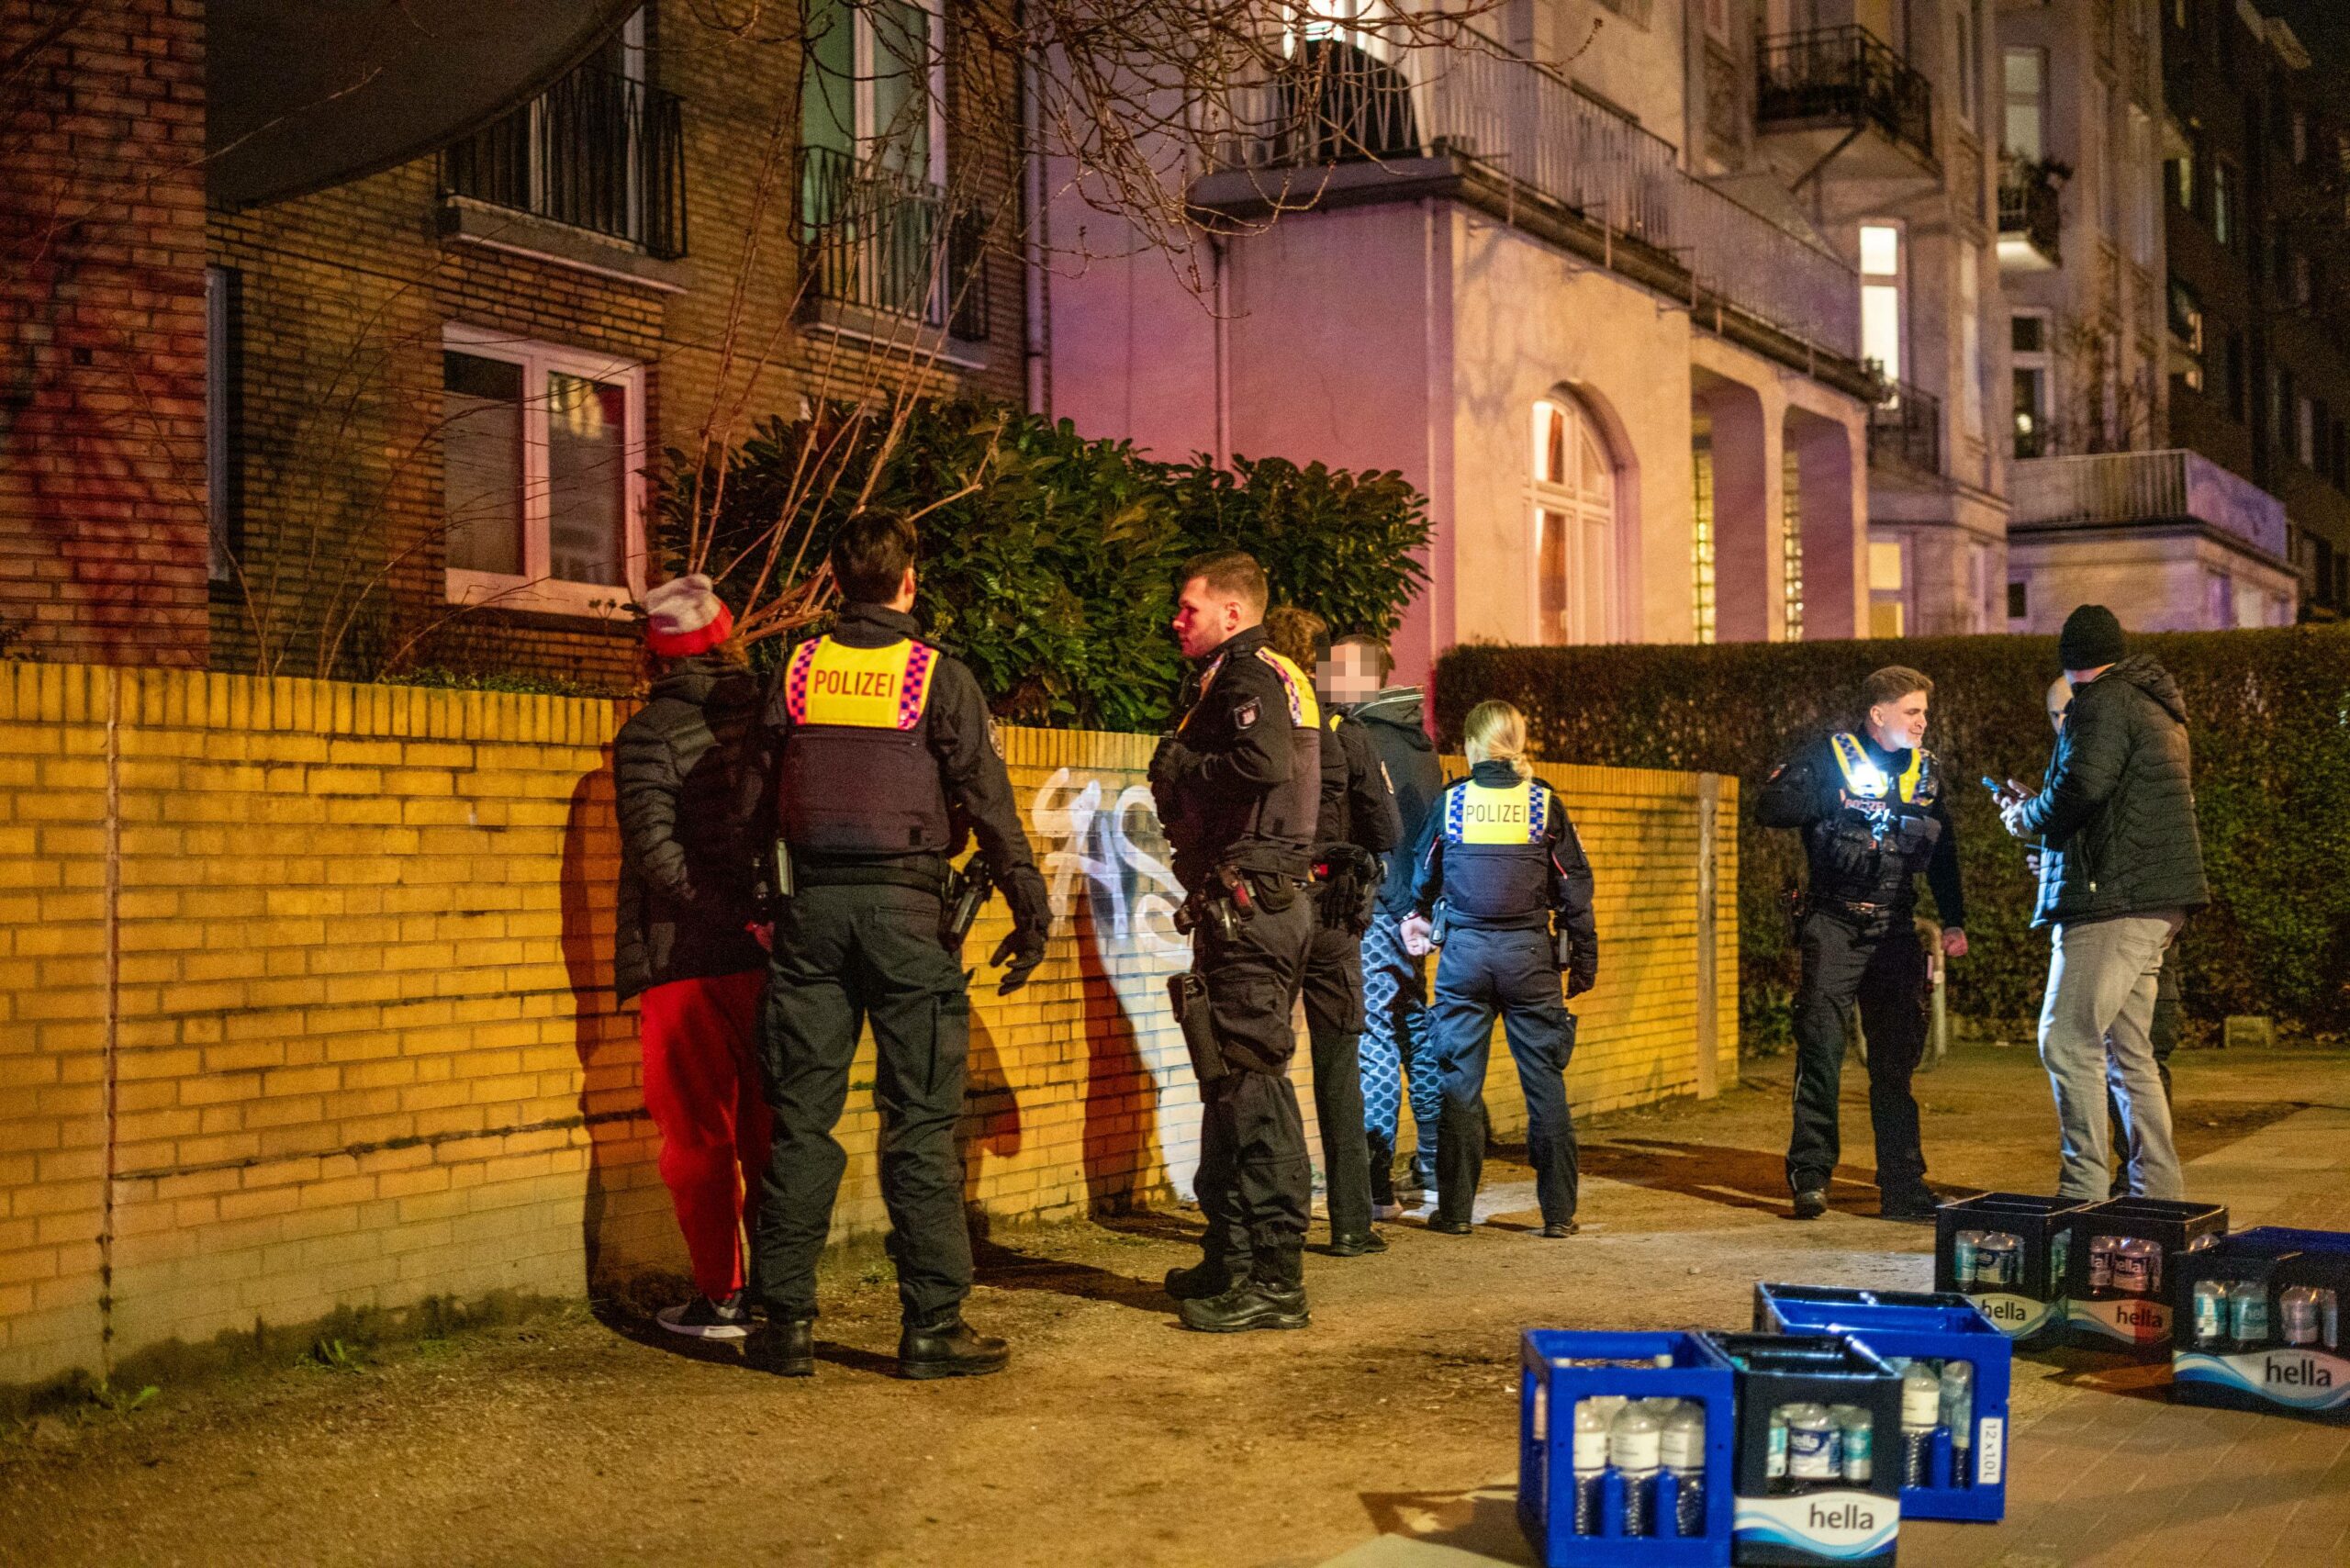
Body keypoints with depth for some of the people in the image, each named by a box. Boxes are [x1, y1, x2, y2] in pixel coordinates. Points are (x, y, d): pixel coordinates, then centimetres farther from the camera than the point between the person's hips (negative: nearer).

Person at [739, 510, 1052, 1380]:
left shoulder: (795, 672, 7)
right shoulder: (937, 675, -2)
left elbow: (754, 803, 10)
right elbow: (987, 801, -6)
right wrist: (1030, 909, -3)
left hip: (811, 905, 3)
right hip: (904, 904, -3)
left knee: (801, 1118, 7)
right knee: (920, 1120, 0)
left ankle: (786, 1321, 8)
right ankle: (932, 1325, 0)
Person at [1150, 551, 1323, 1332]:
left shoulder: (1248, 674, -10)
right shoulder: (1276, 676, 21)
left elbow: (1266, 763, -28)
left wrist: (1180, 767, -13)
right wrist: (1180, 781, 11)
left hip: (1249, 905, -11)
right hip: (1258, 905, 11)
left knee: (1252, 1086, -10)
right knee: (1231, 1084, 16)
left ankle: (1276, 1281, -8)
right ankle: (1232, 1260, 24)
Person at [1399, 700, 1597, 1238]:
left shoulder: (1451, 802, 2)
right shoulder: (1544, 803, -1)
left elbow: (1423, 878, 19)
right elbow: (1575, 889, 1)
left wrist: (1421, 917, 41)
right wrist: (1584, 962, 10)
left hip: (1464, 952, 1)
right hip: (1530, 952, 0)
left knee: (1460, 1082, 6)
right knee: (1545, 1082, 4)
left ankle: (1455, 1209, 7)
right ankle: (1559, 1211, 6)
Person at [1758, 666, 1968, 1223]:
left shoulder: (1927, 770, 14)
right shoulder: (1829, 757, -1)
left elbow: (1944, 850, 20)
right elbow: (1769, 807, -11)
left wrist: (1953, 921, 15)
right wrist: (1836, 798, -20)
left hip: (1896, 927, 4)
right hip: (1834, 921, -4)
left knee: (1897, 1055, 6)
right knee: (1821, 1043, -12)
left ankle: (1902, 1186, 11)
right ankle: (1810, 1175, -5)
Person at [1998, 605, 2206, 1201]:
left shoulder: (2102, 704, -8)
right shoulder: (2159, 708, 23)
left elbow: (2079, 790, -20)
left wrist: (2027, 817, -1)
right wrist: (2041, 814, 25)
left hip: (2115, 899, -10)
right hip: (2155, 903, 10)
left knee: (2067, 1042, -11)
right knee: (2128, 1052, 12)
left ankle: (2085, 1190, -13)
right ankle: (2159, 1192, 12)